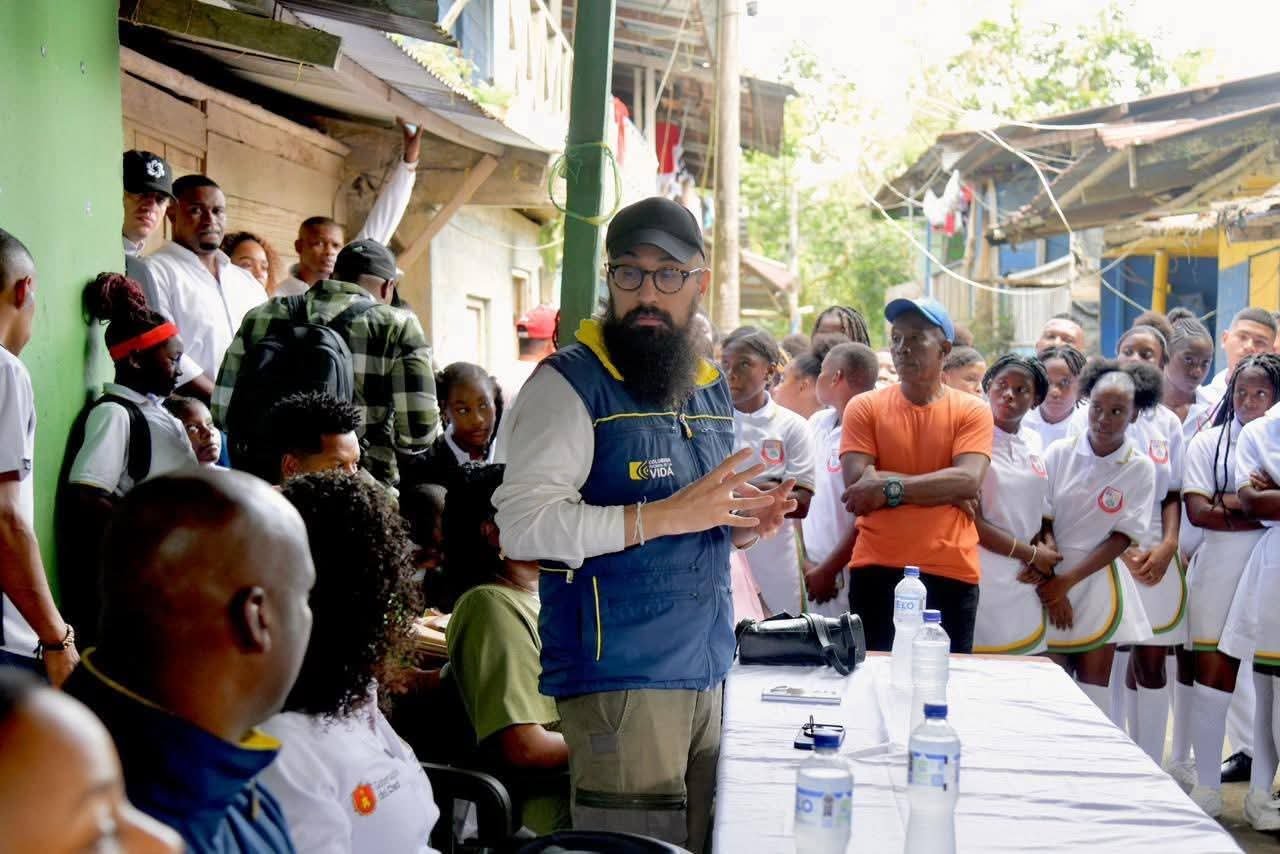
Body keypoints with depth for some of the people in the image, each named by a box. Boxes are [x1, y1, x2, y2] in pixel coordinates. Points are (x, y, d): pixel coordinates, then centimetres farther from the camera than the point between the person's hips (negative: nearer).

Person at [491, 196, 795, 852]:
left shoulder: (711, 390, 15)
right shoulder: (570, 382, -9)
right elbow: (523, 525, -21)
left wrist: (743, 525, 4)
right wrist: (665, 515, -25)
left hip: (706, 673, 7)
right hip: (620, 678, -7)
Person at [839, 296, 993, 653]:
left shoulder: (973, 411, 3)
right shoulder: (865, 407, 4)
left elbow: (969, 481, -12)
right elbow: (858, 484, -9)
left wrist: (890, 488, -16)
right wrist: (944, 489, -9)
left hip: (950, 574, 0)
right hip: (877, 571, 0)